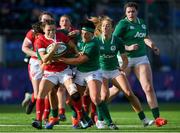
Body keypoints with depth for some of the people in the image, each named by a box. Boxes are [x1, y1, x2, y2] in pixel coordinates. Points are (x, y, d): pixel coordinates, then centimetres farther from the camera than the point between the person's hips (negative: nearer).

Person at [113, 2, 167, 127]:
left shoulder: (142, 23, 9)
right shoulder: (123, 24, -9)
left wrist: (153, 46, 5)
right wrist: (128, 48, -25)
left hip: (141, 58, 4)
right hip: (126, 59, -4)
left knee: (149, 88, -8)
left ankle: (157, 117, -8)